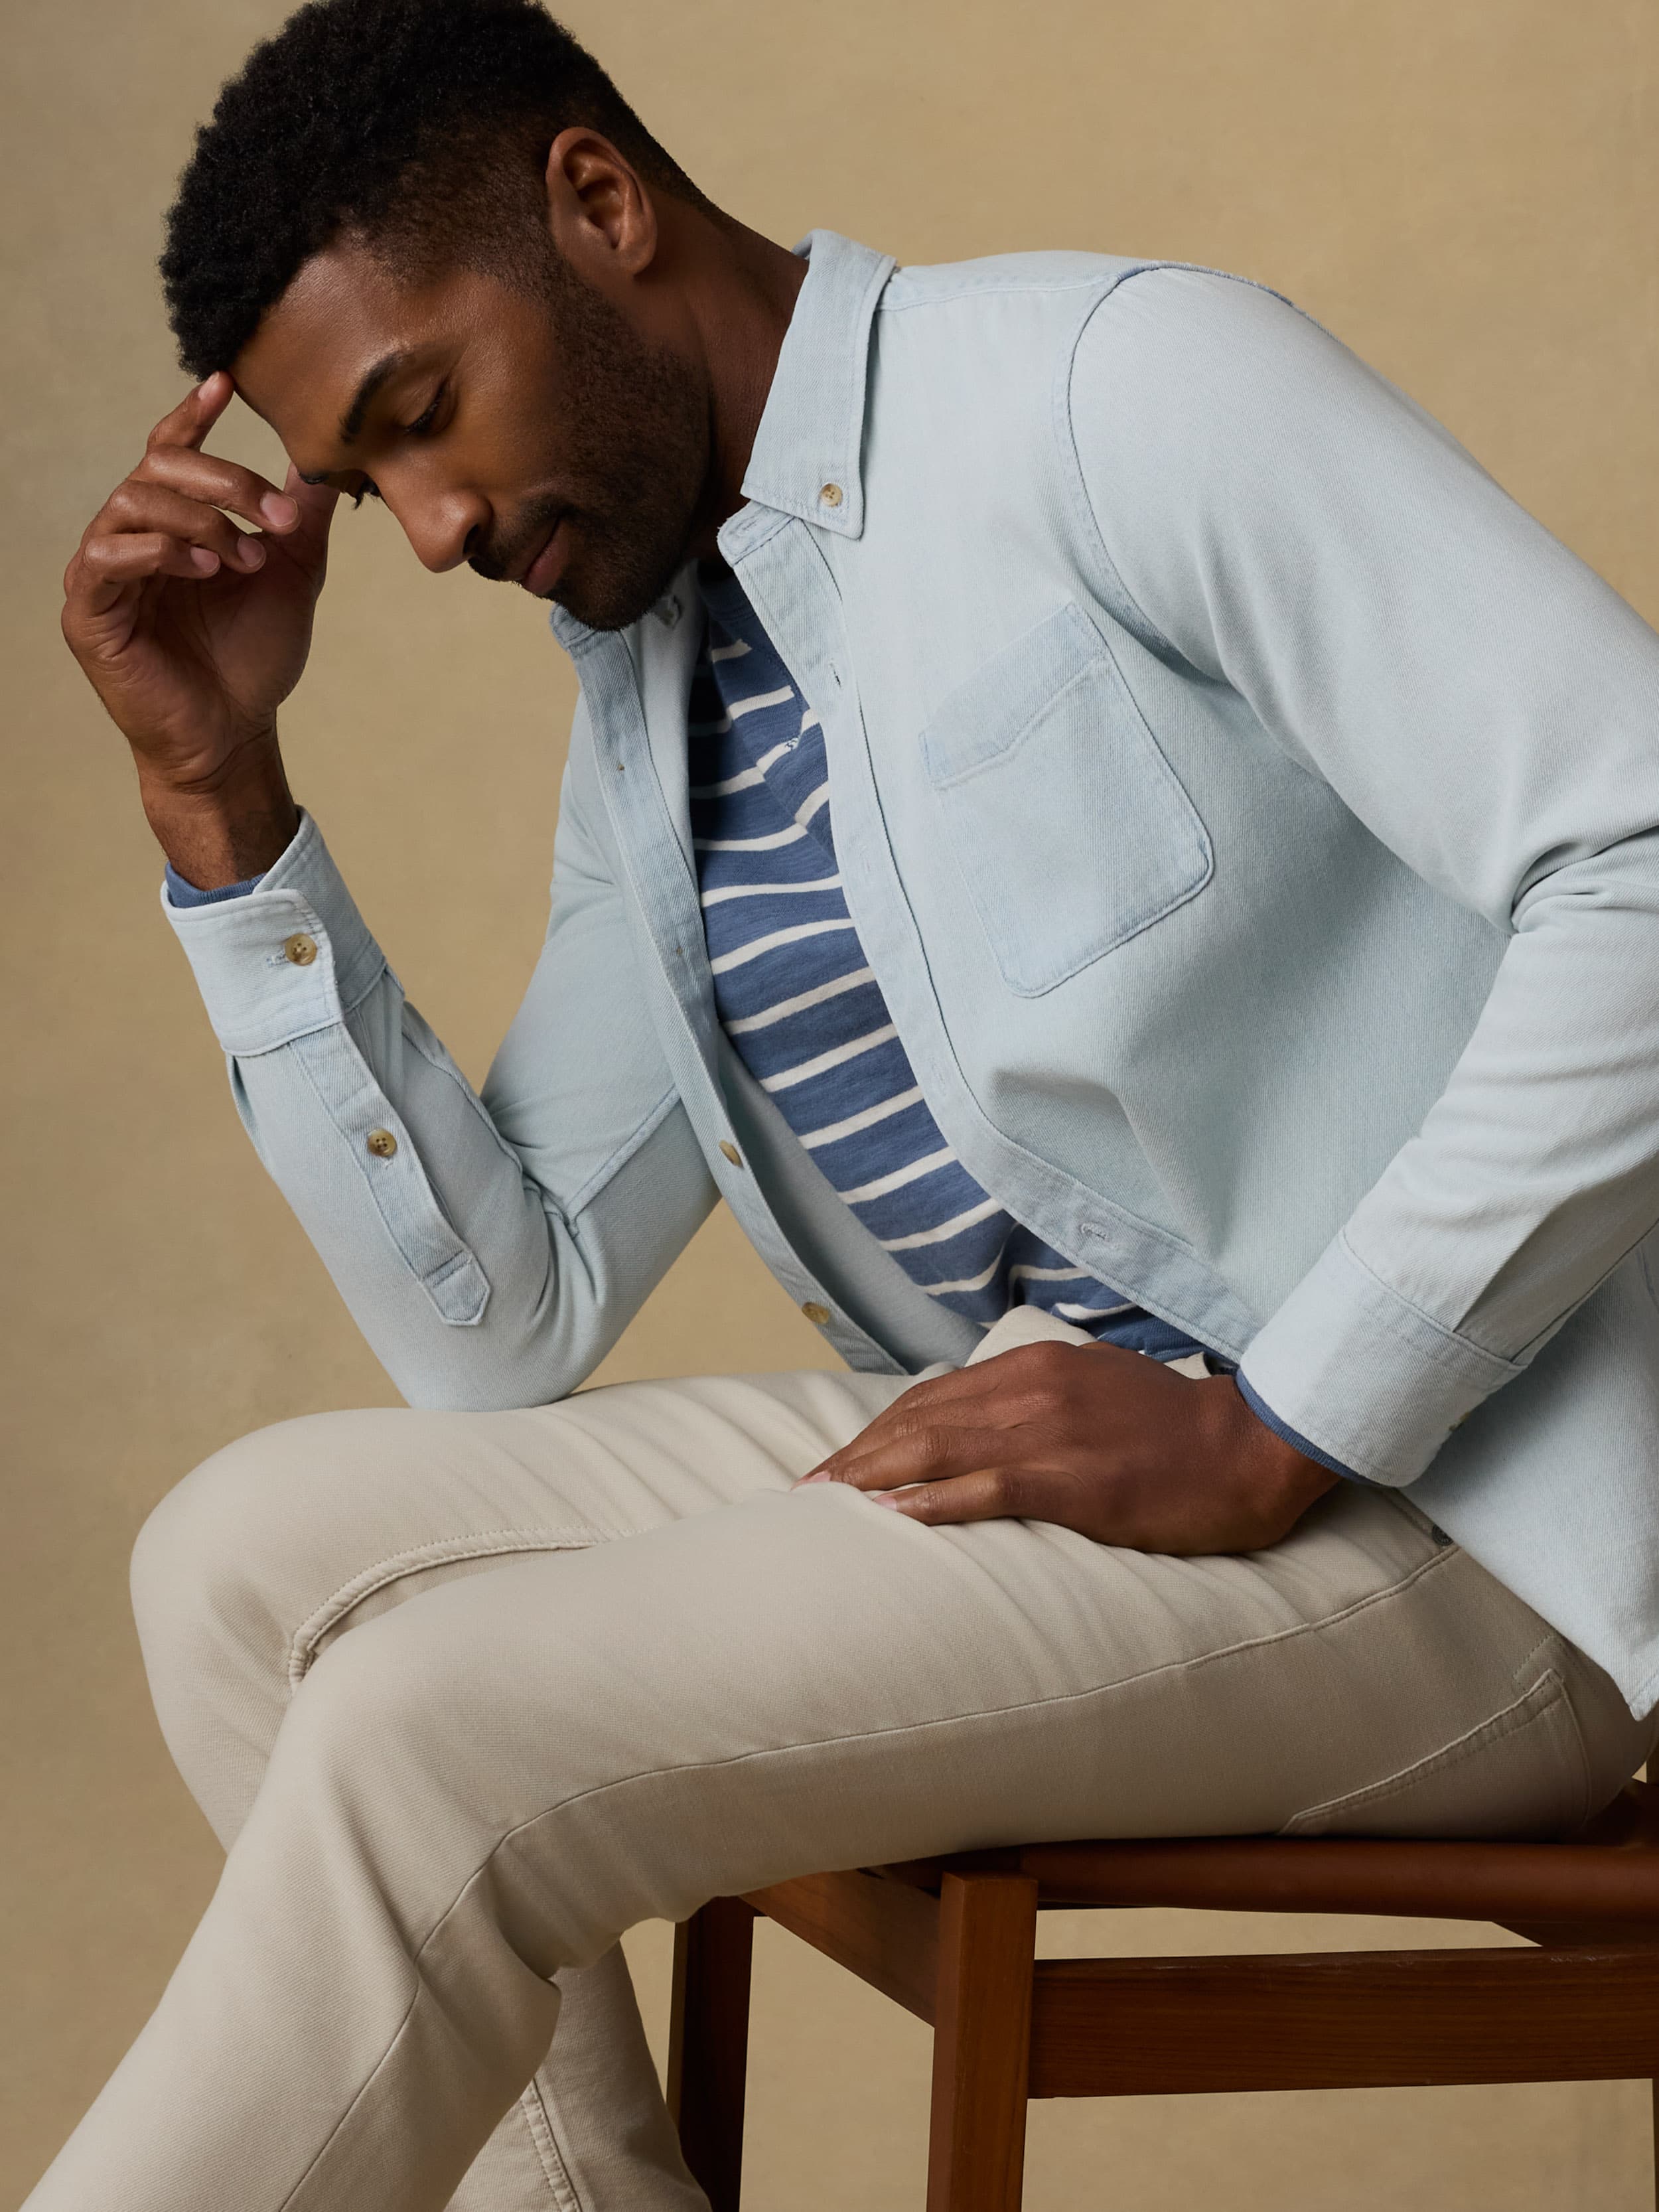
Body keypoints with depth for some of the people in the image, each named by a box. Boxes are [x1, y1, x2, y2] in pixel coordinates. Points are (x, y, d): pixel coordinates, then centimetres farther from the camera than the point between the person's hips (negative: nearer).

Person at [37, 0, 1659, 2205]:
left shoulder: (1119, 383, -8)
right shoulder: (647, 701, 15)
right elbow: (503, 1330, 12)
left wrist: (1271, 1439, -19)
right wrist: (217, 789, 7)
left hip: (1433, 1509, -8)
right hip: (1061, 1466, 8)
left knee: (442, 1724, -20)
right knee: (254, 1557, -2)